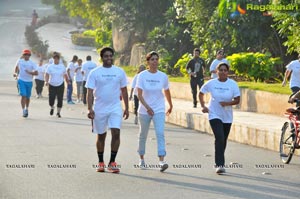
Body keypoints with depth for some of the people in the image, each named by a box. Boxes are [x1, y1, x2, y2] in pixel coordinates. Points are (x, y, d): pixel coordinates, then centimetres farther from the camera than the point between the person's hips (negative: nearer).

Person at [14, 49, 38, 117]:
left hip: (29, 81, 1)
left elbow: (36, 73, -10)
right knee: (23, 95, -14)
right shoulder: (20, 61, 2)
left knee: (28, 97, 12)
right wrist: (16, 73, 12)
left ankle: (26, 109, 36)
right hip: (21, 80, -1)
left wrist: (30, 72, -24)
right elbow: (16, 67, 24)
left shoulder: (32, 63, -4)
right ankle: (23, 111, -14)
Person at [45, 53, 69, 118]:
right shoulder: (50, 66, 0)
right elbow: (47, 75, -7)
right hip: (52, 85, -1)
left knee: (60, 99, -4)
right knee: (51, 99, -3)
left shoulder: (62, 67, 6)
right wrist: (46, 81, -22)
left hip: (60, 85, 1)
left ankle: (58, 112, 9)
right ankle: (52, 108, 30)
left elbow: (65, 75, 17)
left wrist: (68, 81, 13)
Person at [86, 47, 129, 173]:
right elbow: (90, 92, -5)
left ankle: (112, 163, -6)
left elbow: (124, 90, 11)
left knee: (116, 133, -13)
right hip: (99, 109, -1)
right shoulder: (95, 73, -2)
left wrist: (126, 108, 10)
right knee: (101, 136, 9)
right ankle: (101, 163, 22)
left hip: (115, 108, 1)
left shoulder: (120, 72, 4)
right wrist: (90, 109, -15)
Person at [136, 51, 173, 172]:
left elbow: (167, 92, 15)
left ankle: (161, 162, -23)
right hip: (144, 111, 0)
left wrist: (170, 106, 25)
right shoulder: (142, 76, -7)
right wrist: (147, 107, -25)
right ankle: (141, 159, 31)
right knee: (143, 135, 12)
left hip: (159, 110, 1)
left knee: (160, 134, -15)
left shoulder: (163, 76, 0)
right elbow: (139, 94, -13)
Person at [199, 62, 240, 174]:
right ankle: (219, 165, -19)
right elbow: (201, 93, 11)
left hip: (227, 117, 2)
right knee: (219, 138, -18)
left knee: (223, 141, 13)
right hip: (214, 115, -2)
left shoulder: (233, 84, -4)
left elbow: (237, 100, -4)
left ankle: (219, 163, 32)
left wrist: (228, 103, -22)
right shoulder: (211, 83, -4)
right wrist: (203, 106, 0)